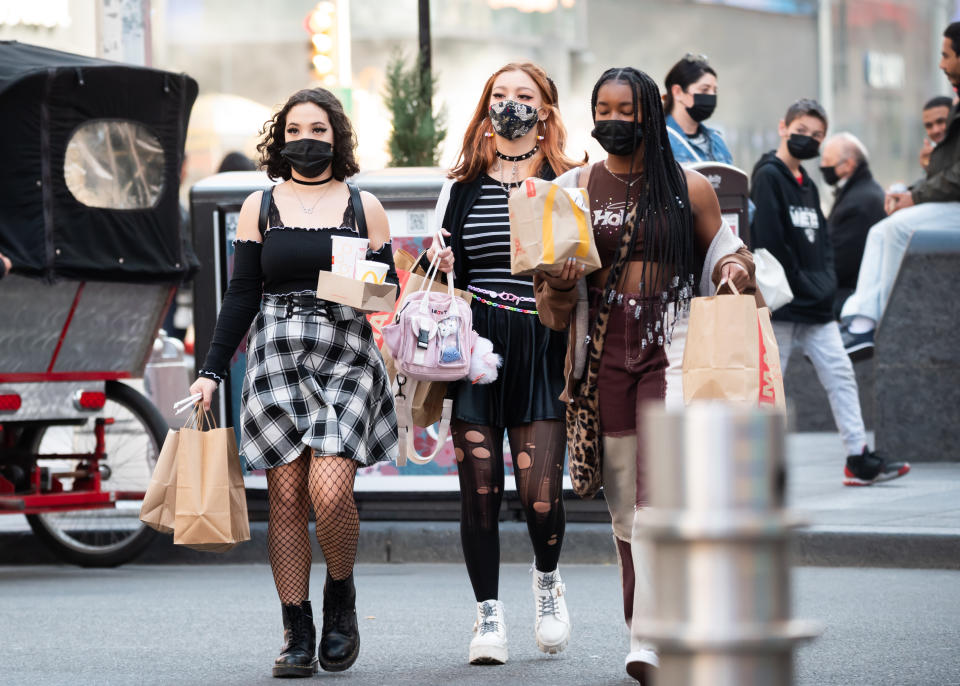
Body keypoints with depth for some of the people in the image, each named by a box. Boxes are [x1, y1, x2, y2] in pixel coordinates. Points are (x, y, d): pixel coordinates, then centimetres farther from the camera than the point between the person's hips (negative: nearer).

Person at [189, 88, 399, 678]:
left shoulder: (364, 208, 9)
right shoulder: (260, 207, 11)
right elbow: (241, 297, 10)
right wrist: (212, 371, 4)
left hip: (347, 360, -1)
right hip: (278, 359, 1)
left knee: (329, 491, -17)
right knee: (286, 499, -3)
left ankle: (341, 596, 10)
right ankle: (298, 635, 3)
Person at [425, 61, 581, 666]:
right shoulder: (461, 189, 13)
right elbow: (440, 274, 20)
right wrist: (442, 270, -1)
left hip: (540, 349, -2)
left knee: (541, 496, -8)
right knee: (479, 492, -1)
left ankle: (548, 579, 22)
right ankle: (489, 611, 12)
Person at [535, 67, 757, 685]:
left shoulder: (690, 187, 5)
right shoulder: (575, 189, 9)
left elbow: (720, 254, 17)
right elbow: (557, 277, 12)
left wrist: (736, 270, -5)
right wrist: (558, 279, -11)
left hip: (671, 348, -3)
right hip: (604, 351, 3)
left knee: (659, 495, -14)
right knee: (624, 501, 7)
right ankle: (646, 625, 20)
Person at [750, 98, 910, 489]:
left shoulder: (806, 183, 17)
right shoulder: (768, 176, -10)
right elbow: (769, 240, -17)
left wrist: (827, 281, 4)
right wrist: (801, 286, -15)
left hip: (816, 306, 8)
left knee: (839, 374, 4)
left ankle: (859, 457, 5)